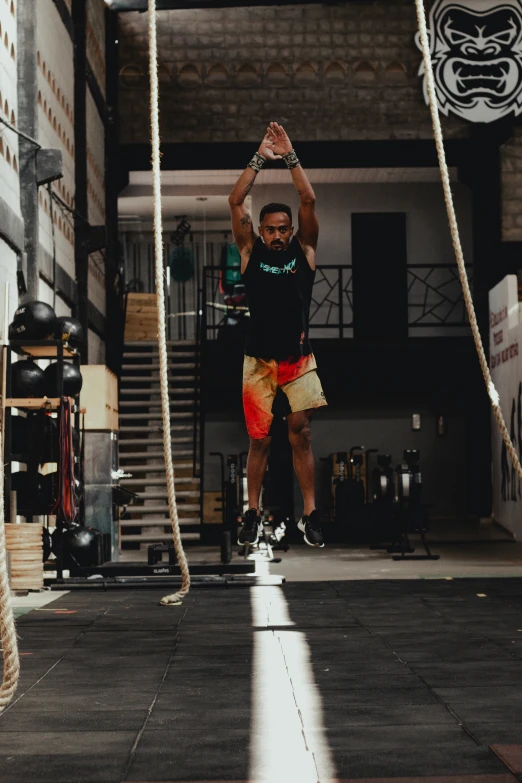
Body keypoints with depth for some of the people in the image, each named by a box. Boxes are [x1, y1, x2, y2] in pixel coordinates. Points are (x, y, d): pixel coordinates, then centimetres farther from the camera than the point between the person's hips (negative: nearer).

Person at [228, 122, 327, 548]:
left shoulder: (304, 250, 3)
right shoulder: (250, 251, 2)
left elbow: (309, 201, -7)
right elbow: (236, 201, -6)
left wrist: (290, 156, -9)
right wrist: (260, 159, -7)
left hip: (299, 357, 0)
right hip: (259, 359, 0)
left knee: (301, 434, -2)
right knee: (259, 440, 5)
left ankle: (310, 515, 2)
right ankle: (253, 514, 15)